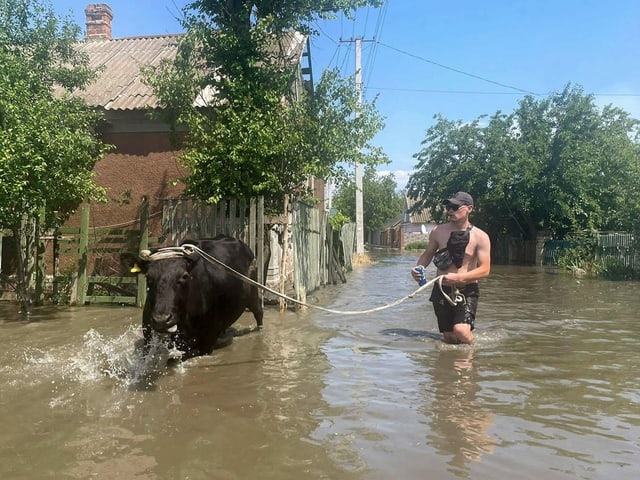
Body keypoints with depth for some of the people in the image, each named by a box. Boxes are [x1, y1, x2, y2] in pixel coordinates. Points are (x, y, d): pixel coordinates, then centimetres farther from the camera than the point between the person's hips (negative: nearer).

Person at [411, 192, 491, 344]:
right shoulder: (438, 232, 1)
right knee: (449, 337, 5)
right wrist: (417, 268, -5)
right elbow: (428, 254, 16)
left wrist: (458, 278, -24)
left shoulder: (480, 237, -6)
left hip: (467, 291, -3)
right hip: (441, 290, 3)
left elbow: (485, 270, -12)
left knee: (460, 331, -21)